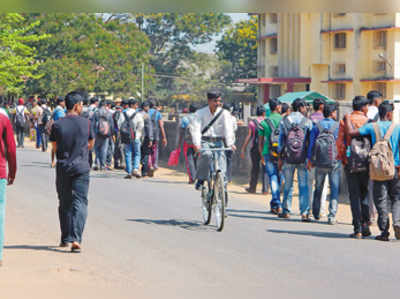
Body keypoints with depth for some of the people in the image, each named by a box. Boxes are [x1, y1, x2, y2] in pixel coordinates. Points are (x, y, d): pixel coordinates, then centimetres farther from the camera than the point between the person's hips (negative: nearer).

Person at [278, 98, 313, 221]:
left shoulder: (284, 121, 4)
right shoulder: (307, 122, -2)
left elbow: (280, 140, 6)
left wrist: (280, 158, 12)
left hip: (288, 157, 2)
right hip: (302, 158, -2)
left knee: (288, 185, 13)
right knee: (303, 185, 0)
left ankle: (286, 211, 17)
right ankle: (304, 212, -7)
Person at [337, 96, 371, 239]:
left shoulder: (345, 120, 1)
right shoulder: (367, 121, -3)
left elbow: (340, 142, -3)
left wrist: (342, 159, 6)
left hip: (350, 163, 0)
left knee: (354, 196, 3)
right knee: (364, 194, 15)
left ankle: (358, 229, -1)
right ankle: (365, 224, 8)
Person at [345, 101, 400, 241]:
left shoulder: (372, 127, -1)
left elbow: (351, 132, -5)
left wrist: (347, 118, 12)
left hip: (378, 168, 0)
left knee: (381, 200, 4)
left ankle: (384, 231, 0)